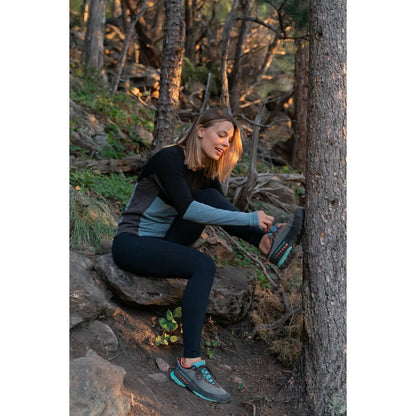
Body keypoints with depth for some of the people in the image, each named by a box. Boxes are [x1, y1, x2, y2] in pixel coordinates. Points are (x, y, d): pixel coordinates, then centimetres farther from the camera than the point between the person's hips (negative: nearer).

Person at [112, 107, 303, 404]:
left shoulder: (206, 172, 6)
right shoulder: (169, 159, -17)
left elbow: (227, 215, 3)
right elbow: (186, 209, -31)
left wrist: (258, 238, -17)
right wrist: (249, 218, -33)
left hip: (164, 242, 7)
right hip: (131, 244, -7)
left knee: (210, 197, -13)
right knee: (203, 266, -31)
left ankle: (269, 244, -23)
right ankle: (190, 364, -35)